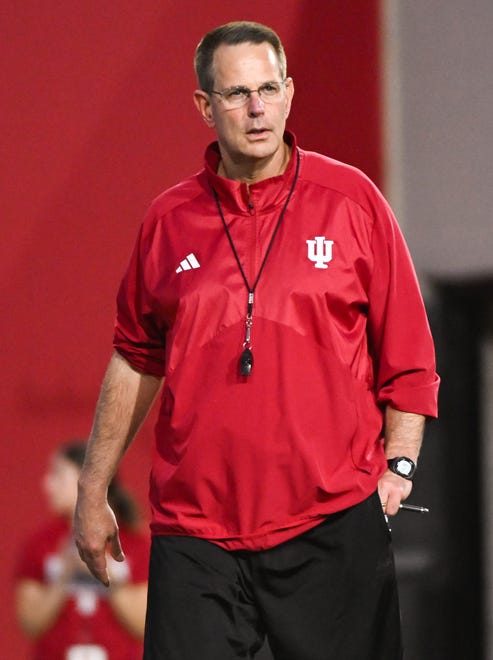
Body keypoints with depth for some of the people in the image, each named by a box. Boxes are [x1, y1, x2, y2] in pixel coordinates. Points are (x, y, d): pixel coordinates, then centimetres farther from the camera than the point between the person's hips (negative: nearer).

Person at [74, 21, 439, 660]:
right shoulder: (169, 220, 7)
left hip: (332, 522, -1)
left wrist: (398, 465, -3)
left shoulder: (351, 199, 2)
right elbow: (135, 359, 18)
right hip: (194, 530, 1)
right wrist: (93, 490, 18)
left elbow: (408, 354, 6)